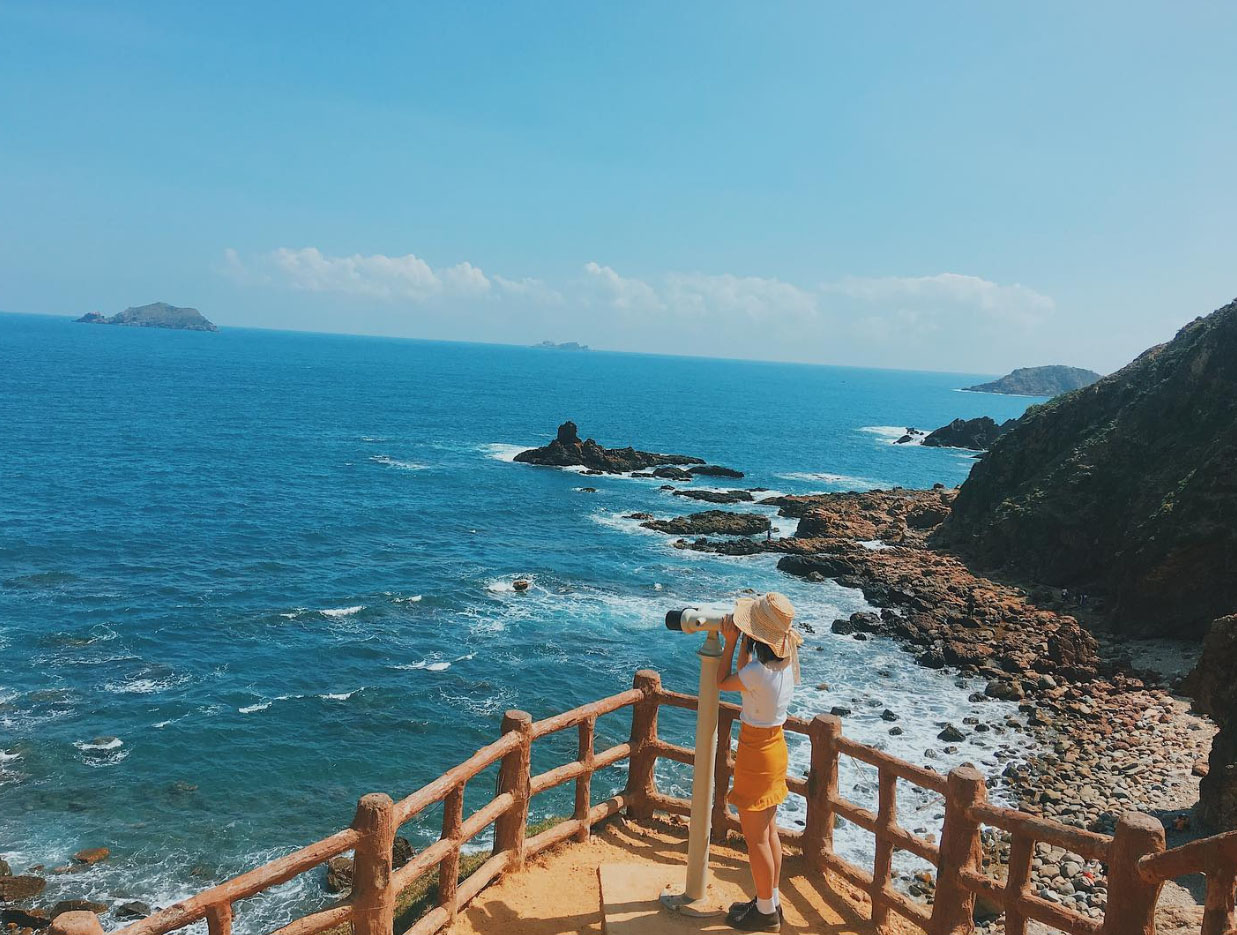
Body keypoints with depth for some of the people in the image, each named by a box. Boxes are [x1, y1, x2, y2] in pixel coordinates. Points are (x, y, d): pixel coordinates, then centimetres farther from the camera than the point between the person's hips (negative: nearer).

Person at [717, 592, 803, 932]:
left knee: (755, 838, 8)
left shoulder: (758, 671, -30)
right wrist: (743, 643, 1)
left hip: (756, 756, -9)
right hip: (775, 747, 9)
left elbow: (723, 683, -10)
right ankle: (771, 901, 35)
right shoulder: (787, 662, -5)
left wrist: (731, 642, -8)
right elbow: (745, 679, 9)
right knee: (769, 832, 21)